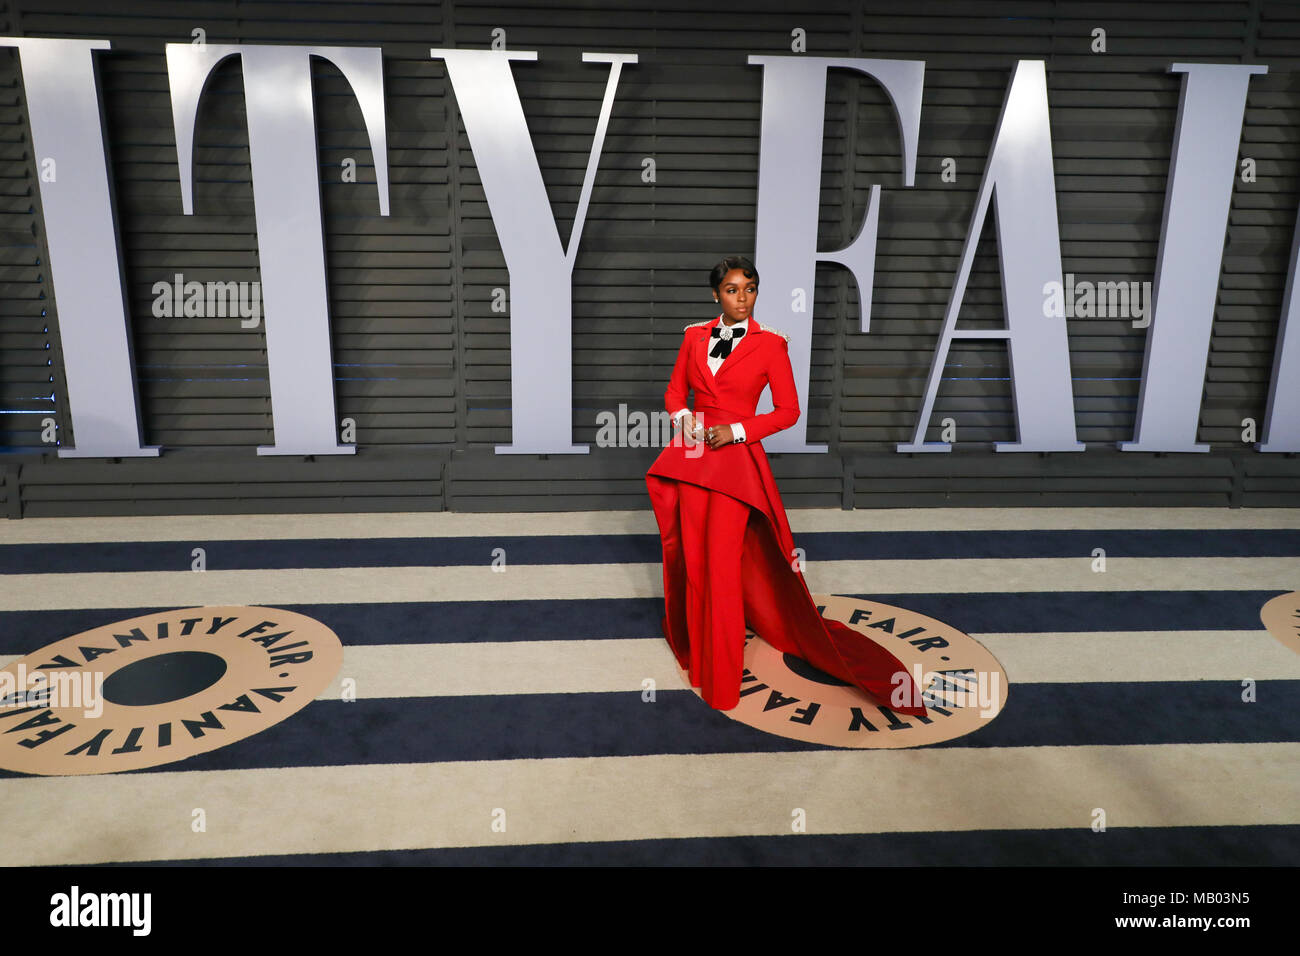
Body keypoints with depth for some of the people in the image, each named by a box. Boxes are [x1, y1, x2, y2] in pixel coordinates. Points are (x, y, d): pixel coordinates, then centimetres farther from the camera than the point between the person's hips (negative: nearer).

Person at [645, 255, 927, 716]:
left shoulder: (770, 344, -3)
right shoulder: (695, 336, 8)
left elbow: (788, 410, -2)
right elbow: (674, 390, 15)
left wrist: (738, 429, -13)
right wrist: (682, 416, -6)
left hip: (736, 458, -4)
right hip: (693, 453, 4)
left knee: (722, 565, -7)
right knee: (692, 560, 9)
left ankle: (721, 682, 6)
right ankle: (696, 659, 28)